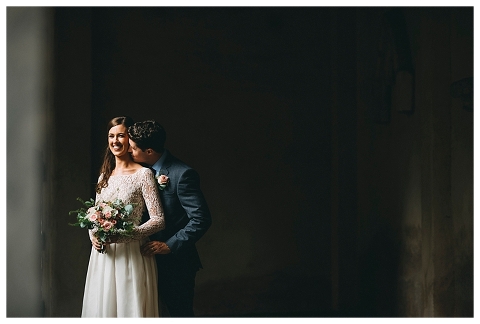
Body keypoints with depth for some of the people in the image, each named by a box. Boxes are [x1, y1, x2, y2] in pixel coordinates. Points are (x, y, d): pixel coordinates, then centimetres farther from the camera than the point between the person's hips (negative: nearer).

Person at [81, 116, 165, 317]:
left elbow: (159, 219, -12)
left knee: (130, 307, 0)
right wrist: (94, 236, -4)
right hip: (103, 255, 6)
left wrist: (122, 235, -21)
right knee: (102, 306, 10)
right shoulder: (105, 176, 12)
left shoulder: (143, 174, -7)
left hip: (131, 254, -6)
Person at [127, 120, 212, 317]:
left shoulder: (182, 174, -18)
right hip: (150, 257, 7)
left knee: (180, 313, 5)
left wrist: (169, 245, -20)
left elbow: (201, 219, -21)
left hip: (175, 261, -7)